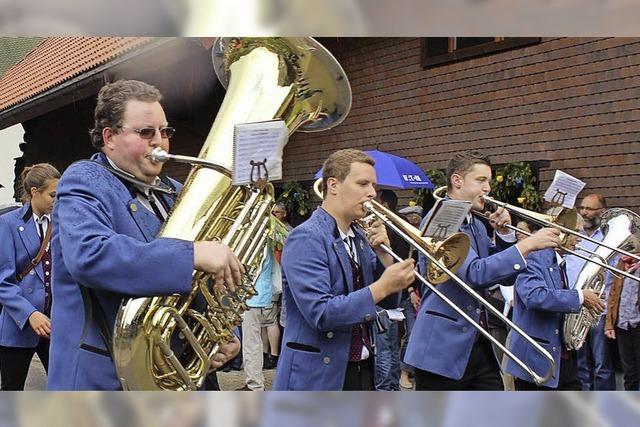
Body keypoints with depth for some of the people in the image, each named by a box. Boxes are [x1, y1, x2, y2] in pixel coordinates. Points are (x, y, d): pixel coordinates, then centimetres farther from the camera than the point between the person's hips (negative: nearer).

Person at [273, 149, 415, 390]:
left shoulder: (360, 239, 10)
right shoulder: (306, 238, -15)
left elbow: (389, 303, 12)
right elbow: (320, 314, -24)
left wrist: (383, 254, -2)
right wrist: (381, 287, -24)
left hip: (363, 370, 8)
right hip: (318, 378, -8)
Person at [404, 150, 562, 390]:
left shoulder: (476, 225, 15)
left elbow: (505, 276, 17)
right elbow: (475, 273, -25)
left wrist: (504, 234, 2)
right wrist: (528, 244, -24)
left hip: (479, 346, 8)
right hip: (442, 349, -8)